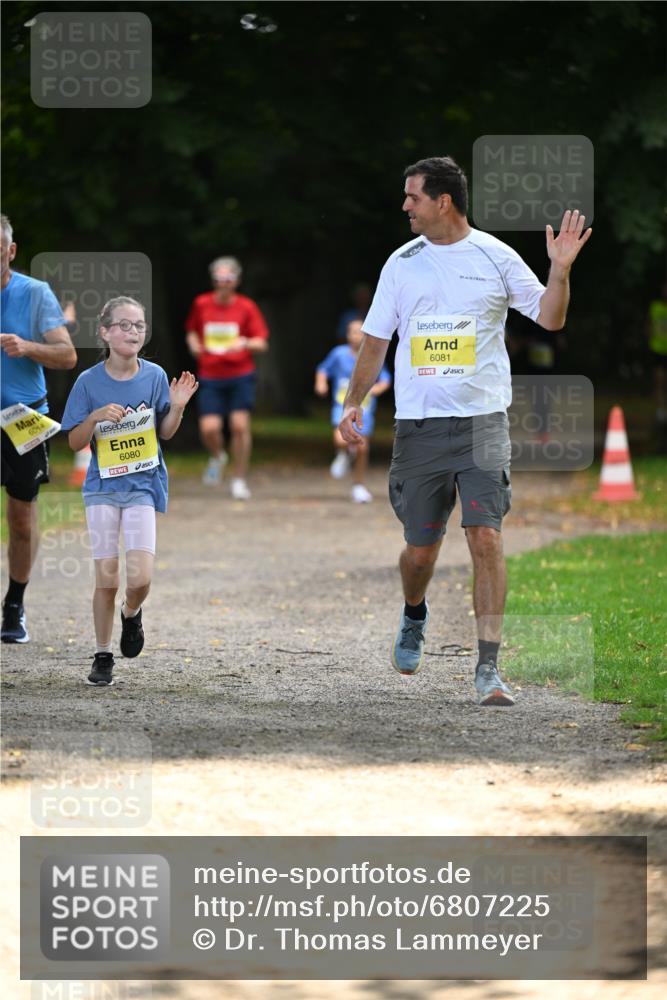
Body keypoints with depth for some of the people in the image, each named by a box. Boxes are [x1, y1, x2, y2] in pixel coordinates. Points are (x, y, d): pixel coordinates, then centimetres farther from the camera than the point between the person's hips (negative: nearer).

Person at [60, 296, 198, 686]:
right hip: (103, 486, 0)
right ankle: (103, 657, 14)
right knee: (106, 579, -1)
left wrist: (177, 407, -12)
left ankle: (131, 614, 22)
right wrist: (96, 417, -20)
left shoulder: (154, 376, -3)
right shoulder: (90, 382, -5)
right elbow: (75, 443, -3)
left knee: (141, 578, -12)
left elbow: (165, 433, 7)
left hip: (143, 486, 0)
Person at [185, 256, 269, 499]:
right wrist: (194, 344, -2)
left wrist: (245, 343, -22)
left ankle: (239, 481, 3)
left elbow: (262, 344, -1)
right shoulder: (201, 304, 3)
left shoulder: (246, 307, -1)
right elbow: (192, 331, 20)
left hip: (240, 376, -1)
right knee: (209, 429, -12)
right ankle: (217, 457, 24)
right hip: (210, 376, 1)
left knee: (240, 425, -10)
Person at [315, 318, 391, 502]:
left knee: (362, 448, 3)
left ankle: (359, 486, 24)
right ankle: (344, 455, 11)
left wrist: (378, 388, -16)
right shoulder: (339, 354, -3)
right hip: (342, 406, -2)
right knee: (342, 440, -27)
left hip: (364, 410, 2)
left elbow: (385, 379, 5)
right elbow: (323, 369, 12)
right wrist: (321, 383, -7)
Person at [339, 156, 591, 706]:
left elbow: (550, 319, 4)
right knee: (421, 548, 7)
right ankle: (414, 616, 41)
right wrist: (353, 403, 5)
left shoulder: (495, 257, 0)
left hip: (482, 420, -2)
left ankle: (488, 668, -11)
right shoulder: (402, 263, 8)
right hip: (418, 424, 3)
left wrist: (560, 270, -12)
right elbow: (376, 340, 13)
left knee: (486, 537, -14)